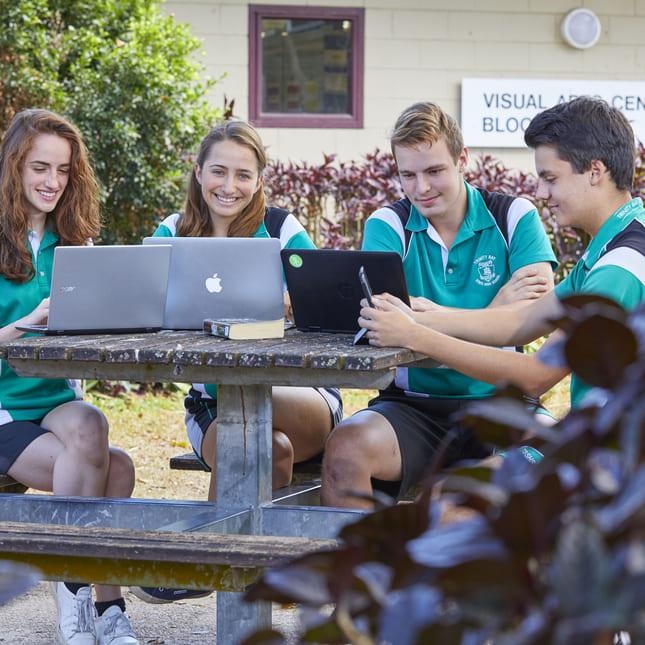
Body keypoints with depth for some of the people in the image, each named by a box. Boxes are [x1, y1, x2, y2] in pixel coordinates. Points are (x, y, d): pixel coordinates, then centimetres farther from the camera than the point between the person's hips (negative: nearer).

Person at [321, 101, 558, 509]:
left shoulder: (515, 218, 4)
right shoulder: (388, 226, 5)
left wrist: (434, 316, -21)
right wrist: (497, 309, -15)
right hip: (413, 404, 1)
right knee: (344, 449, -30)